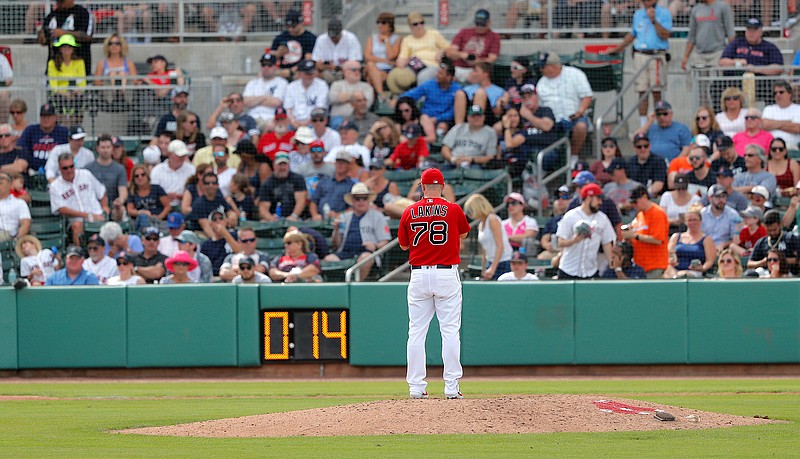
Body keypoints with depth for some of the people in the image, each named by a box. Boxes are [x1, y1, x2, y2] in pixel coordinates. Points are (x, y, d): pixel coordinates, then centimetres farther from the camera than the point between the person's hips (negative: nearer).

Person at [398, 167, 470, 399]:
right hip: (447, 274, -1)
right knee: (450, 331, 0)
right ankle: (452, 386, -5)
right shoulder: (453, 209, -2)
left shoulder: (409, 212, 1)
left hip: (419, 275, 1)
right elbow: (464, 233, 17)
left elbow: (403, 244, 13)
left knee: (416, 332, 5)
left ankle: (416, 386, 3)